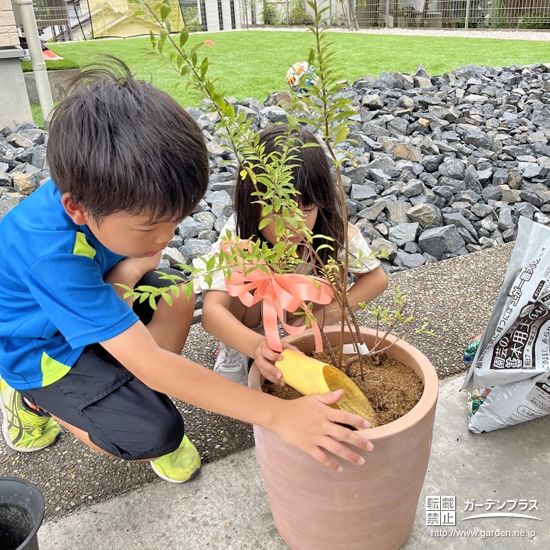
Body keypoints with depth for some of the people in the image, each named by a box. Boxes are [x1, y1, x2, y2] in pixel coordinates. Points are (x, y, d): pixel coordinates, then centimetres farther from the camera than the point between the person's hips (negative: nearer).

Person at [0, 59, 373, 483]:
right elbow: (152, 365, -43)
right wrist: (277, 414, -46)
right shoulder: (53, 255, -42)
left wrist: (128, 273, -32)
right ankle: (35, 397, 7)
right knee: (156, 435, -17)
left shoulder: (97, 186, -23)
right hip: (40, 346, -6)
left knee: (177, 301, -18)